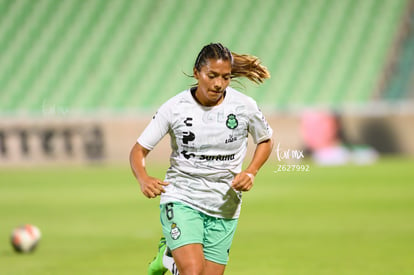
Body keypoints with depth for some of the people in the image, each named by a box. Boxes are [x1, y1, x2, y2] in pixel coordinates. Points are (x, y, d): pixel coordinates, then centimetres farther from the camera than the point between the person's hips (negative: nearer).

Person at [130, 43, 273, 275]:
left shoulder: (244, 106, -5)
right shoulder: (175, 108, -9)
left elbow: (266, 140, 14)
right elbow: (139, 150, -2)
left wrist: (251, 172, -5)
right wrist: (144, 179, -23)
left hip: (224, 208, 3)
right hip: (181, 200, -3)